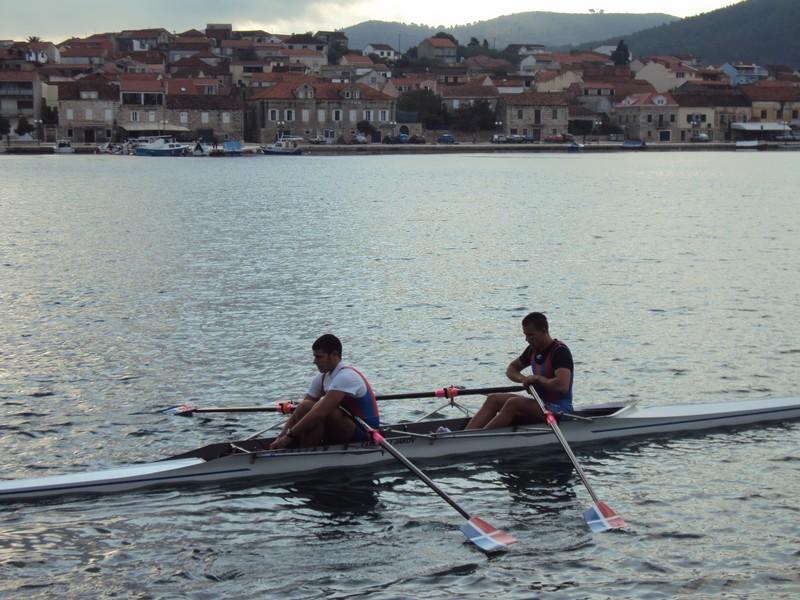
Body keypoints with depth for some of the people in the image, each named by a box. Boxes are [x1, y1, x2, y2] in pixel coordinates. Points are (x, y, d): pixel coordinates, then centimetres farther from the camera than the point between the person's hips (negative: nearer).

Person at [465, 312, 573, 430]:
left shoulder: (560, 351, -16)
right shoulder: (533, 350, 10)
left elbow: (562, 386, -30)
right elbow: (511, 369, 23)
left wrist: (537, 378, -17)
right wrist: (523, 379, 1)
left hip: (560, 410, -9)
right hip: (540, 404, 9)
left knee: (514, 403, -30)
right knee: (493, 399, -6)